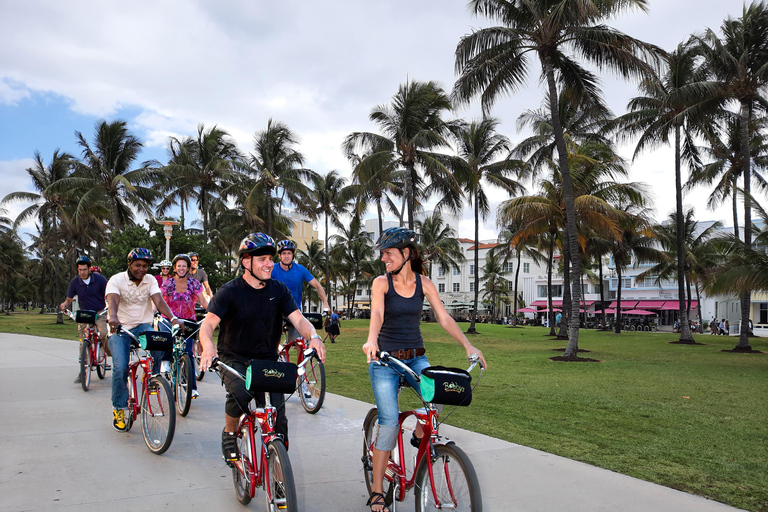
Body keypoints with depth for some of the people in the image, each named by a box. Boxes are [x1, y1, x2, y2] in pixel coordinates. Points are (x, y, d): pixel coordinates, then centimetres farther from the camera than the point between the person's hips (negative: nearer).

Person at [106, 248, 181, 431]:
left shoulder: (150, 281, 1)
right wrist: (113, 318, -48)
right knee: (120, 368, -18)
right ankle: (119, 409, 1)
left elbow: (159, 301, -14)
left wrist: (173, 318, -33)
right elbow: (112, 301, -25)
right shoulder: (116, 280, -7)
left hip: (143, 326, 2)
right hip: (120, 329, -2)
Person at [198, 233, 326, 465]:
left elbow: (298, 319, -7)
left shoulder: (278, 290, 0)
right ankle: (229, 434, -1)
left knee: (277, 416, -8)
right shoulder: (229, 291, -10)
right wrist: (208, 345, -43)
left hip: (267, 359, 3)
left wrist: (313, 337, -30)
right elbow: (208, 323, -19)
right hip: (234, 359, -3)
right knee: (239, 394, -31)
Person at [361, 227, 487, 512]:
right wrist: (371, 340, -43)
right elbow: (377, 314, -23)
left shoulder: (423, 283, 2)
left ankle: (420, 435, 12)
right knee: (389, 422, -12)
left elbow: (444, 318, -1)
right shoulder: (381, 282, -6)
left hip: (415, 358, 3)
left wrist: (468, 345, -12)